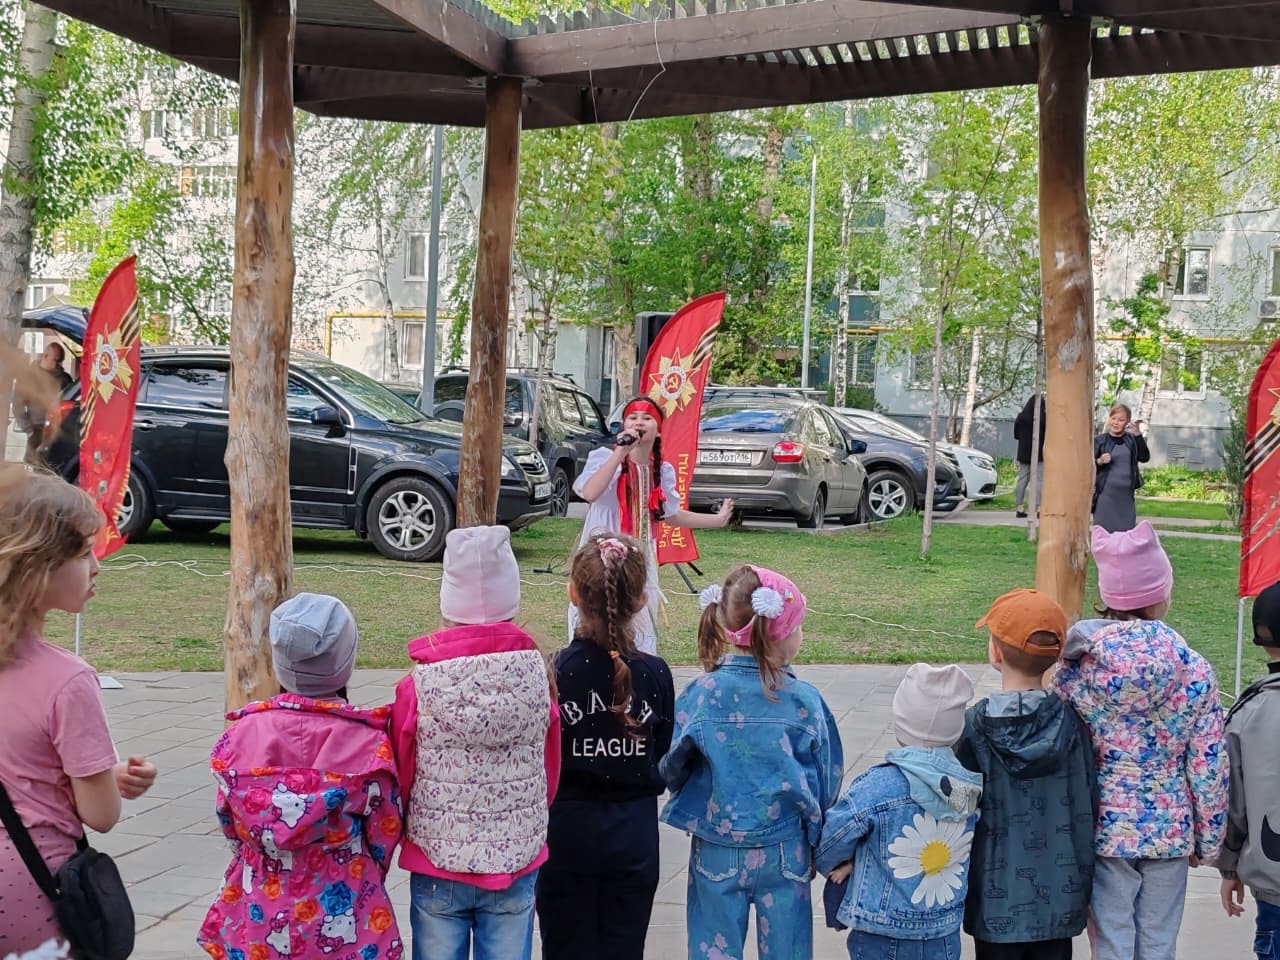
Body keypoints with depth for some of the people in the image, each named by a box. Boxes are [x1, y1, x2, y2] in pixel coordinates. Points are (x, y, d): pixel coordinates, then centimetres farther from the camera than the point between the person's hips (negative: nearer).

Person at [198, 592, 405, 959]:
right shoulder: (368, 745, -16)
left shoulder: (241, 737, -10)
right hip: (343, 928, -2)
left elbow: (231, 828, 2)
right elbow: (384, 836, -4)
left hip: (257, 923, 2)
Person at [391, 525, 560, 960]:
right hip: (517, 864, 1)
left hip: (437, 865, -1)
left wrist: (401, 833, 19)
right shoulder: (537, 675, -10)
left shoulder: (420, 686, -15)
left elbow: (398, 780, -2)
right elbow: (551, 774, 2)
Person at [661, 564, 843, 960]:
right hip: (786, 854, 0)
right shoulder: (805, 701, -12)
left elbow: (671, 768, -5)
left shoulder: (701, 694, -13)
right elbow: (826, 783, -3)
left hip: (716, 854, 0)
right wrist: (815, 843, 14)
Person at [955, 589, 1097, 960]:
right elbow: (1086, 808, -3)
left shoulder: (974, 725, -13)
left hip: (996, 899, -2)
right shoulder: (1070, 721, -9)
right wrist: (1084, 884, 11)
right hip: (1058, 897, 2)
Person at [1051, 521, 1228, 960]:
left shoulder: (1078, 665, -10)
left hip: (1104, 828, 0)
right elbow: (1208, 767, -6)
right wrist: (1208, 840, 7)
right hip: (1170, 829, 0)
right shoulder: (1194, 670, -11)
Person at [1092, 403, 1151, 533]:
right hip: (1105, 495, -3)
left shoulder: (1131, 440, 10)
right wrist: (1099, 462, -22)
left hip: (1126, 496, 3)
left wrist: (1138, 436, -12)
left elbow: (1144, 457, -3)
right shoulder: (1100, 440, 1)